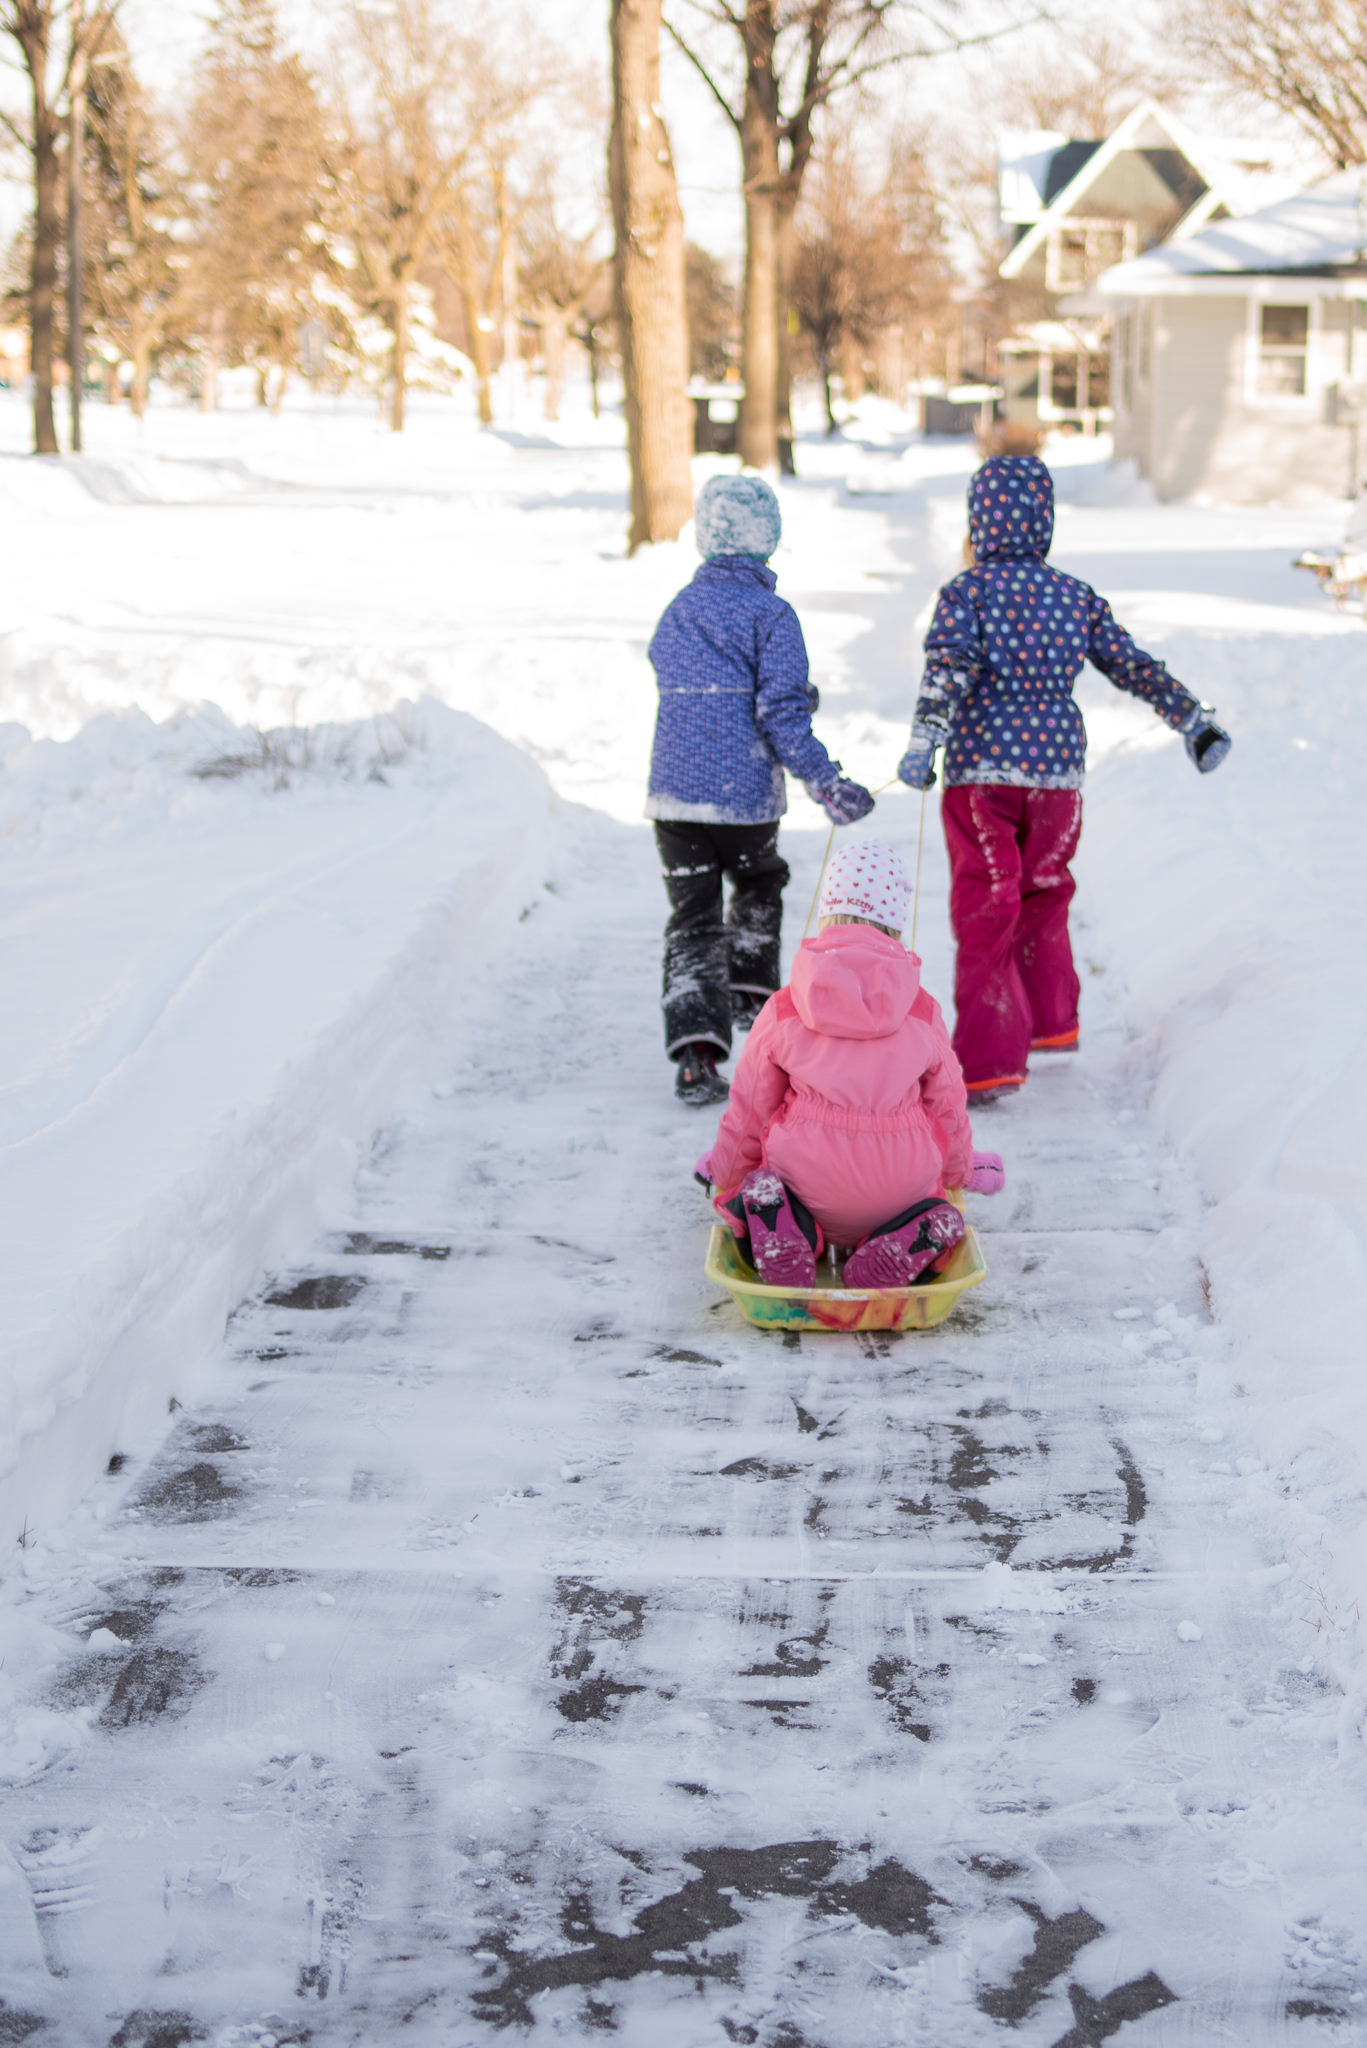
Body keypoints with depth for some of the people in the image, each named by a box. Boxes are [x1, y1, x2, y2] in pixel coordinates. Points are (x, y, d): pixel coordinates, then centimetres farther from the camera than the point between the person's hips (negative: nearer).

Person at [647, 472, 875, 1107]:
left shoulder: (678, 610, 11)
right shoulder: (770, 613, -7)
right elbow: (782, 713, -14)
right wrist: (826, 783, -13)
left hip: (673, 791, 3)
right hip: (746, 793, -3)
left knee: (691, 920, 3)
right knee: (760, 886, 27)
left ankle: (695, 1048, -10)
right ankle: (750, 989, 30)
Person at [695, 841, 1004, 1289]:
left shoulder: (781, 1010, -3)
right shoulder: (923, 1012, 1)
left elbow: (750, 1107, 5)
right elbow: (947, 1105, 13)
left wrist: (725, 1174, 25)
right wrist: (960, 1170, 33)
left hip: (807, 1178, -1)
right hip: (901, 1183, 1)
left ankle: (781, 1228, -12)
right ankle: (907, 1240, -6)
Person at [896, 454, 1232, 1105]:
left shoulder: (967, 591, -3)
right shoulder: (1077, 597, 9)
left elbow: (948, 666, -18)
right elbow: (1134, 667, 11)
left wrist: (922, 742, -26)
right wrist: (1193, 719, 18)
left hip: (981, 767, -4)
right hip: (1057, 766, 4)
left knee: (984, 912, -2)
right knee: (1043, 892, 25)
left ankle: (990, 1060, -7)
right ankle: (1050, 1021, 38)